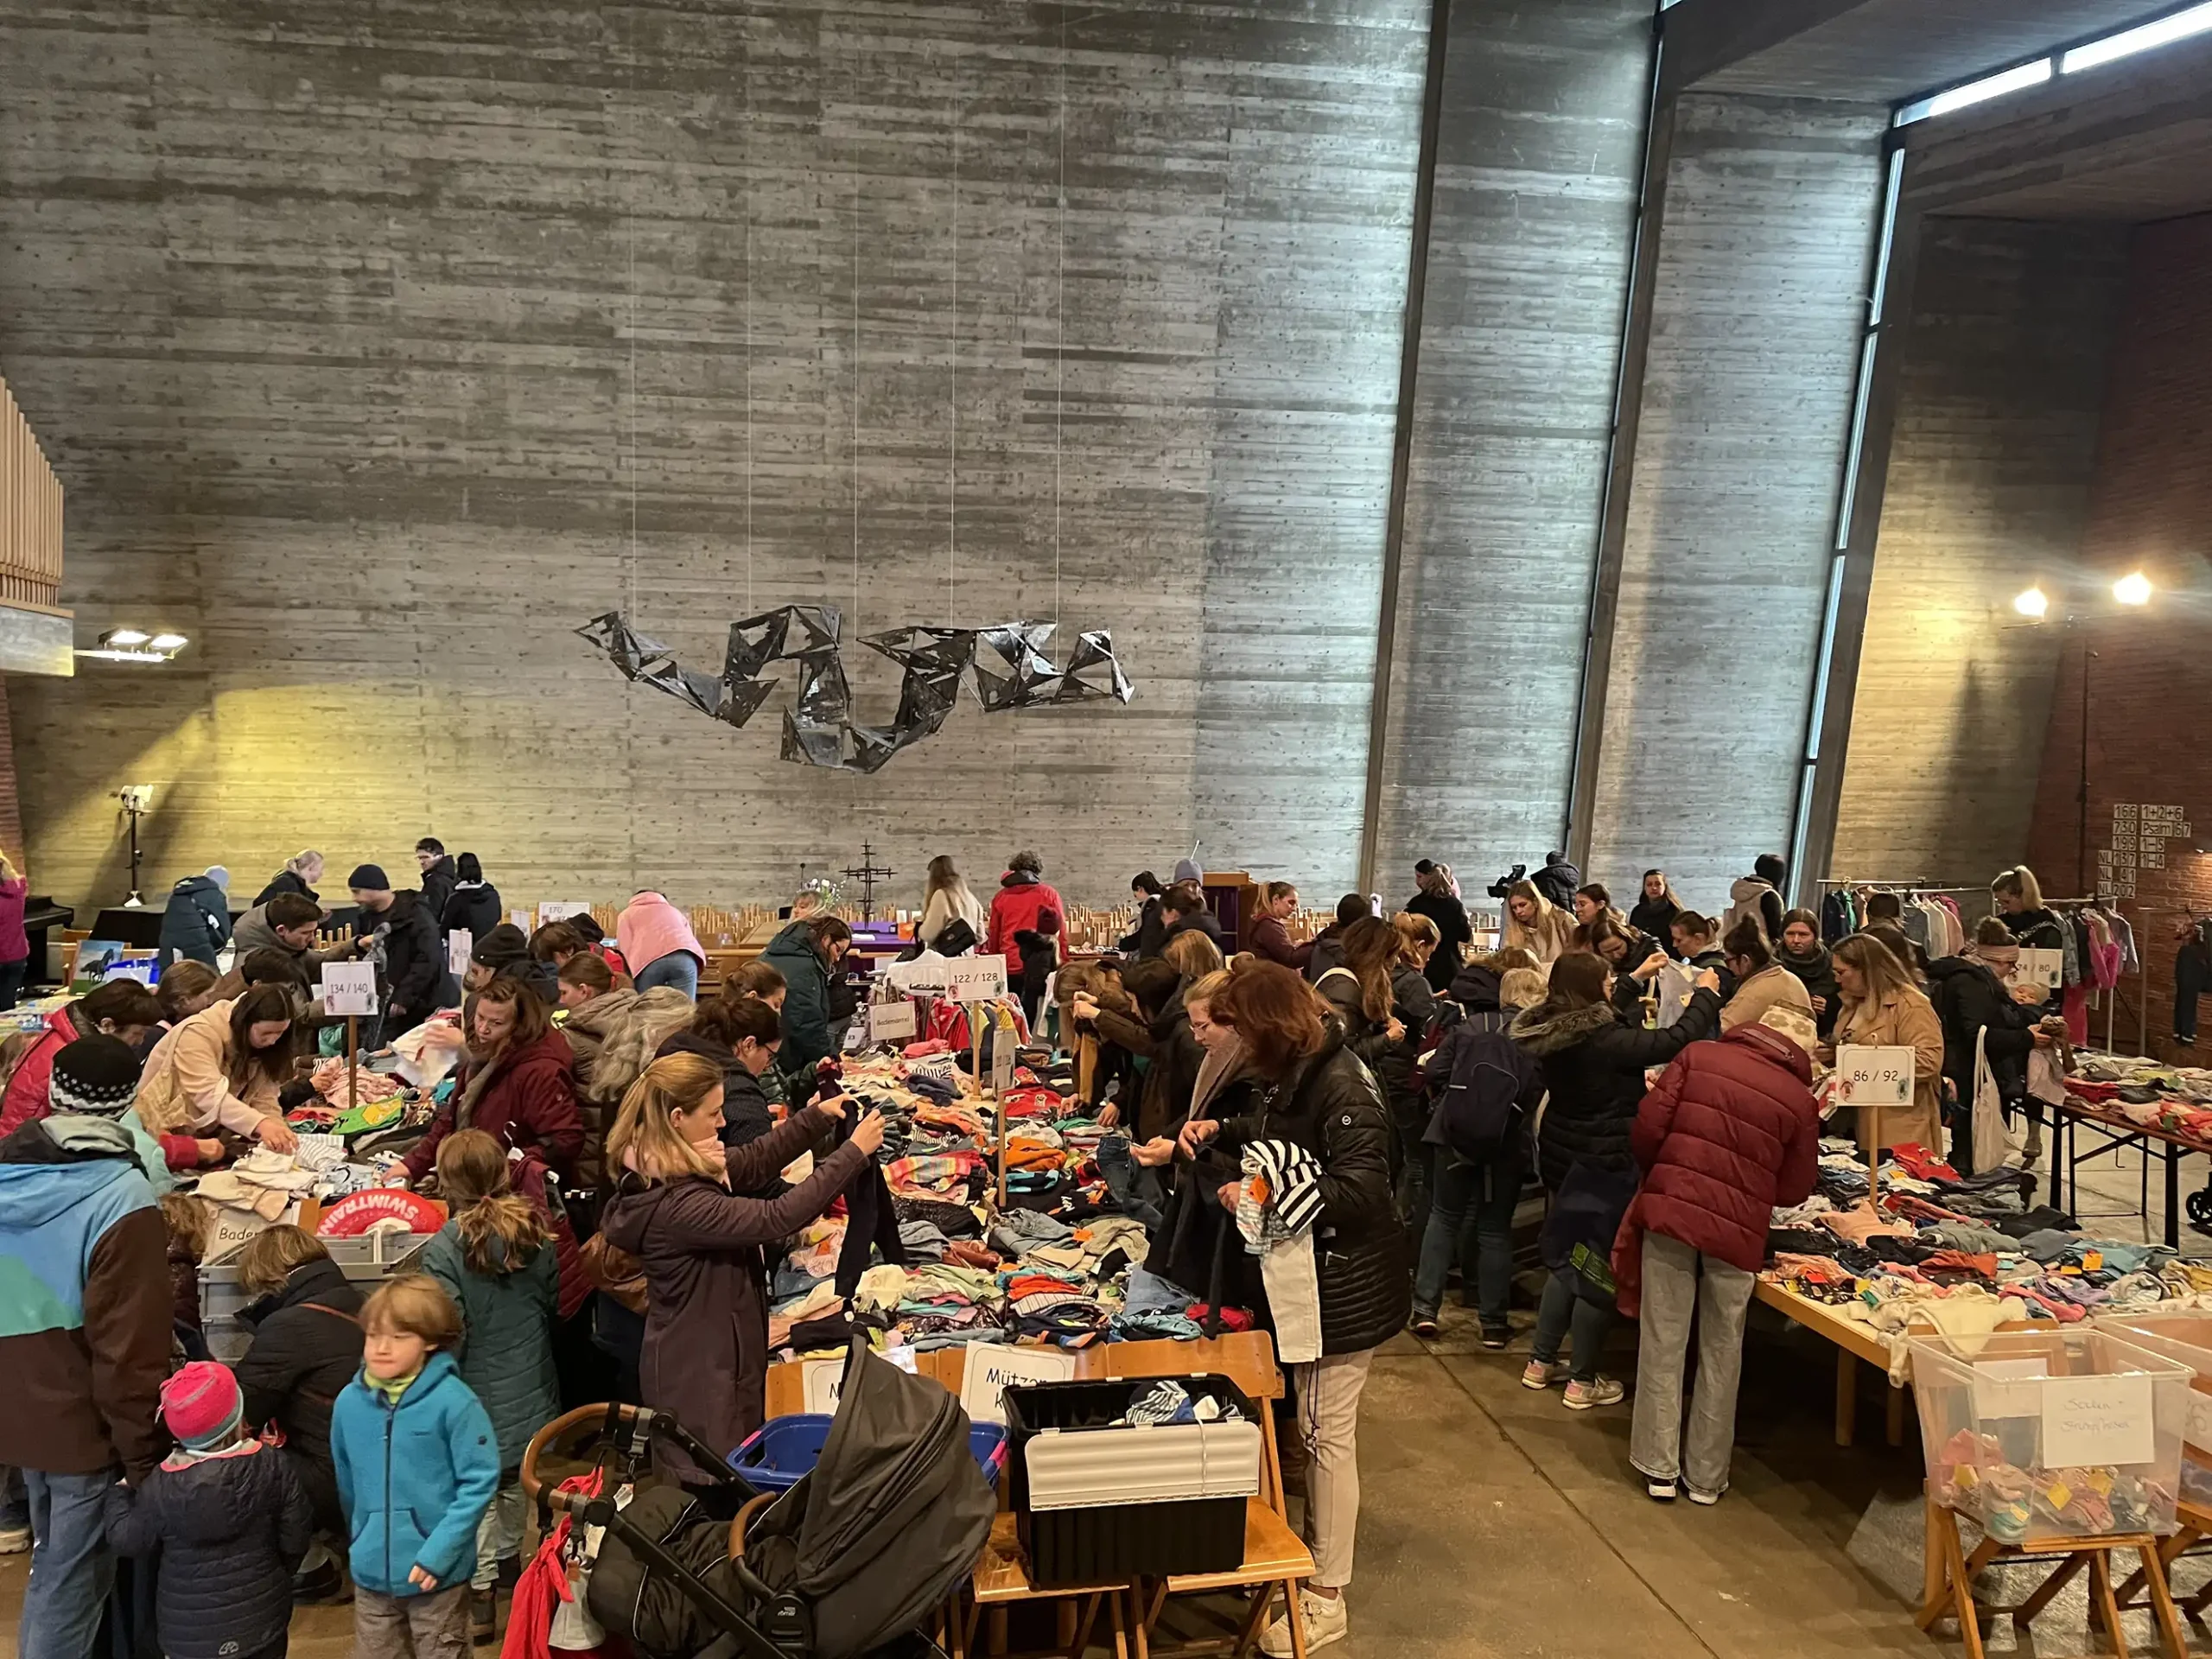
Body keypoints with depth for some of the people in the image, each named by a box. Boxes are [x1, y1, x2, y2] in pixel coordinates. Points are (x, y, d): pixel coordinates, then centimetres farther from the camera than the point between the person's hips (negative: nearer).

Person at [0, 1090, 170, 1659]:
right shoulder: (122, 1200, -23)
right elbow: (130, 1348, -22)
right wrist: (142, 1455, -13)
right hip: (85, 1426, -7)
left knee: (52, 1559, 24)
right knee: (72, 1581, 6)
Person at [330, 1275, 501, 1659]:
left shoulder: (454, 1402, -18)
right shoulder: (349, 1402, -4)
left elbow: (479, 1481, -16)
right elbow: (347, 1482, 11)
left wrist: (439, 1551, -19)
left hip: (437, 1574, -4)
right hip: (370, 1571, 4)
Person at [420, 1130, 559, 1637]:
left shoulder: (444, 1249, -23)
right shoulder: (535, 1235, -8)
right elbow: (552, 1306, 4)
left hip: (478, 1397, -5)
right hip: (530, 1388, 5)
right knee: (516, 1481, 24)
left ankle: (480, 1589, 17)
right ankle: (509, 1557, 42)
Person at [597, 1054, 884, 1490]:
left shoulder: (666, 1169, -3)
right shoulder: (675, 1204, -33)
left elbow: (755, 1160, 10)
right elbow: (777, 1219, -34)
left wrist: (818, 1116, 0)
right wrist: (854, 1152, -29)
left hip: (726, 1352, 10)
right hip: (700, 1374, -10)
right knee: (716, 1486, 9)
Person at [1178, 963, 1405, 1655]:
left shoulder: (1340, 1085, -25)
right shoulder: (1288, 1073, 4)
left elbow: (1361, 1187, -31)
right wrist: (1221, 1131, 3)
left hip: (1345, 1283, -9)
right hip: (1310, 1272, 9)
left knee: (1326, 1433, 1)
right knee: (1313, 1424, 21)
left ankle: (1325, 1599, 15)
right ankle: (1314, 1545, 38)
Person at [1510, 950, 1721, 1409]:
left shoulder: (1551, 1032, 0)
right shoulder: (1602, 1040, -25)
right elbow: (1674, 1040, -24)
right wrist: (1706, 994, -7)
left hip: (1564, 1157, 9)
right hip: (1604, 1164, -9)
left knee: (1566, 1258, 20)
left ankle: (1541, 1362, 28)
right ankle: (1584, 1382, 14)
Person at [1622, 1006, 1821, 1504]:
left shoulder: (1698, 1056, 2)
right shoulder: (1801, 1099, 3)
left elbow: (1647, 1127, -4)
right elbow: (1795, 1190, 8)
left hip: (1669, 1209, 0)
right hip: (1738, 1229, 0)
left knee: (1663, 1343, 10)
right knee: (1721, 1352, 15)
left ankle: (1660, 1468, 16)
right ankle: (1706, 1476, 23)